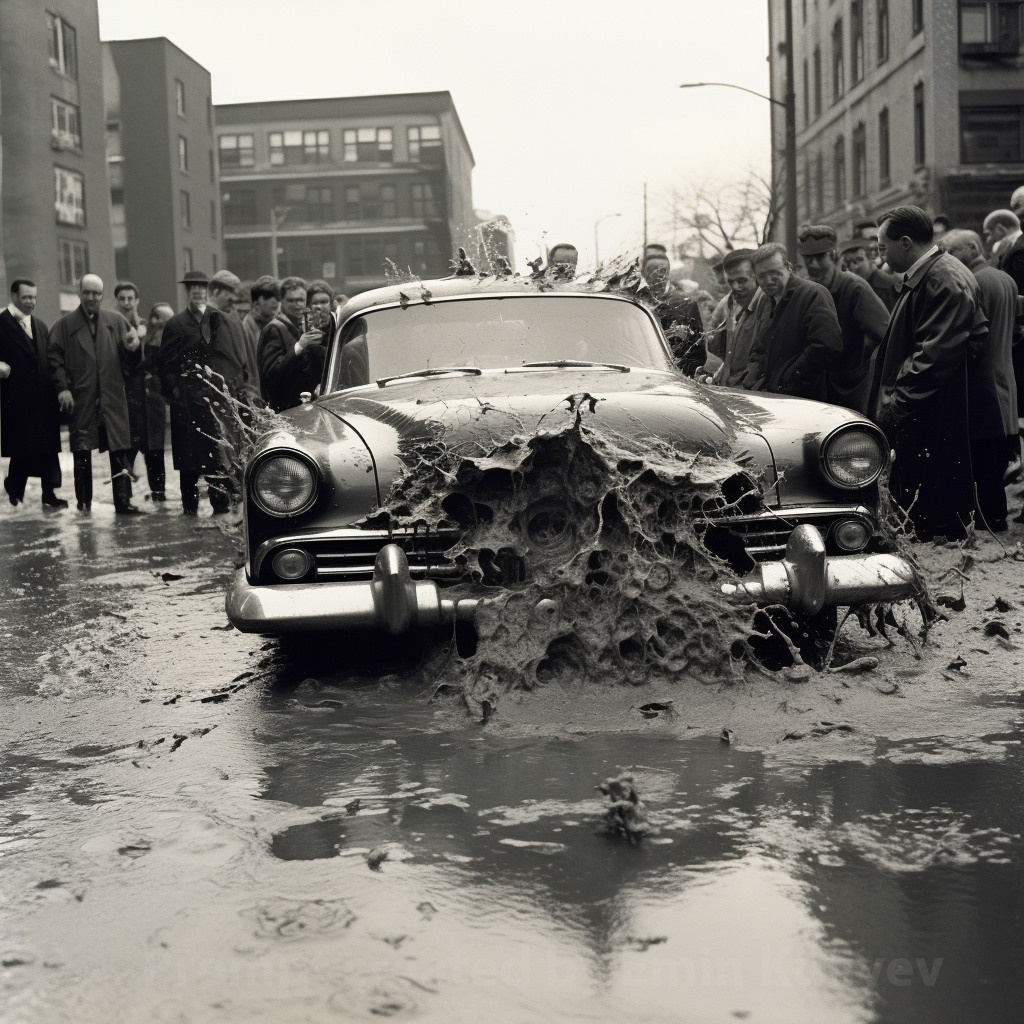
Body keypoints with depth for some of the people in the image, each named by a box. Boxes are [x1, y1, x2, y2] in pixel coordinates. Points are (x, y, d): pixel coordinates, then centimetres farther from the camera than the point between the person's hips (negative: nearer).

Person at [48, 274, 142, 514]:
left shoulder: (117, 322, 11)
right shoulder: (64, 325, 5)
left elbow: (130, 360, 10)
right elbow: (54, 358, 1)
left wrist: (133, 348, -13)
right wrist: (62, 388, -10)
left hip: (113, 399, 1)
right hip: (80, 400, -1)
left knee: (119, 451, -1)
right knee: (82, 452, 4)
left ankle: (123, 500, 3)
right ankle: (83, 501, 12)